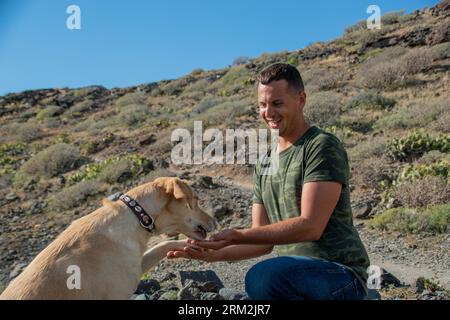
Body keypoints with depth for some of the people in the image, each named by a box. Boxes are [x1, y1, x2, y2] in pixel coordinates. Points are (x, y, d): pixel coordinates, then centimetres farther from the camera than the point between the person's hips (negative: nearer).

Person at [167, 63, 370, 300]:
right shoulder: (263, 165, 12)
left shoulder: (323, 147, -11)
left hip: (340, 273, -7)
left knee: (262, 277, -33)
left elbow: (310, 227, -21)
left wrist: (238, 235, -23)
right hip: (295, 279, 7)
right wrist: (214, 254, -7)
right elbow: (264, 241, 9)